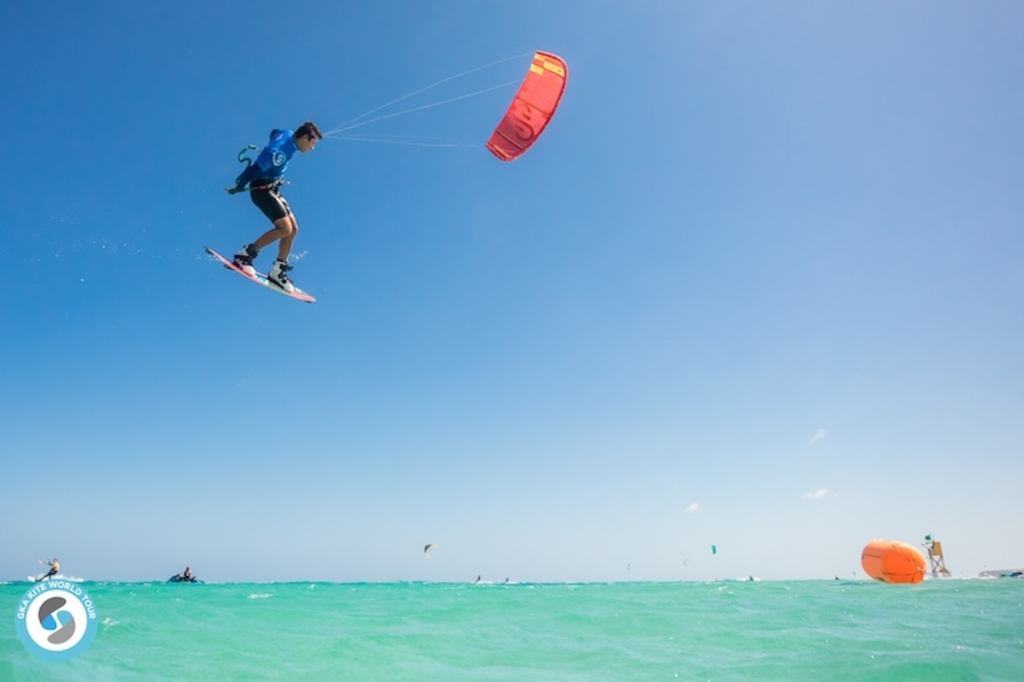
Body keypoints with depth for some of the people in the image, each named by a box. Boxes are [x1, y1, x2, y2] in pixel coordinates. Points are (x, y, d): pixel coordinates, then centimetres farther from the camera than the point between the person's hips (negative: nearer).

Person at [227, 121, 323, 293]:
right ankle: (245, 254, -14)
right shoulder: (281, 150, -26)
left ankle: (277, 271, 9)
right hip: (261, 189, -10)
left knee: (293, 228, 4)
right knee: (285, 227, -20)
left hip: (272, 189, 10)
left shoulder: (288, 136, 3)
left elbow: (274, 132, 26)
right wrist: (239, 186, -15)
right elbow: (257, 168, -24)